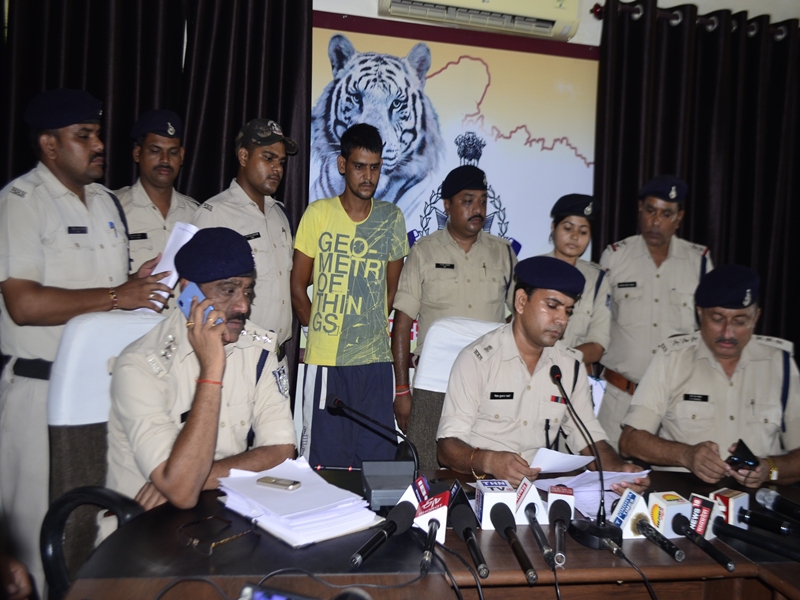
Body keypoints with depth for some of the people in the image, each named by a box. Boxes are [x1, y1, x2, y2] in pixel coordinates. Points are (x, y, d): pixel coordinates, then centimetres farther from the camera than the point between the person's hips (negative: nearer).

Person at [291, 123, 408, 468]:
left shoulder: (392, 219, 6)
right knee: (323, 458, 6)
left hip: (376, 359, 2)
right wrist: (319, 332, 3)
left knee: (379, 458, 8)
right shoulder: (319, 213, -1)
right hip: (325, 359, -2)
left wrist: (371, 331, 8)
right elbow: (298, 287, 4)